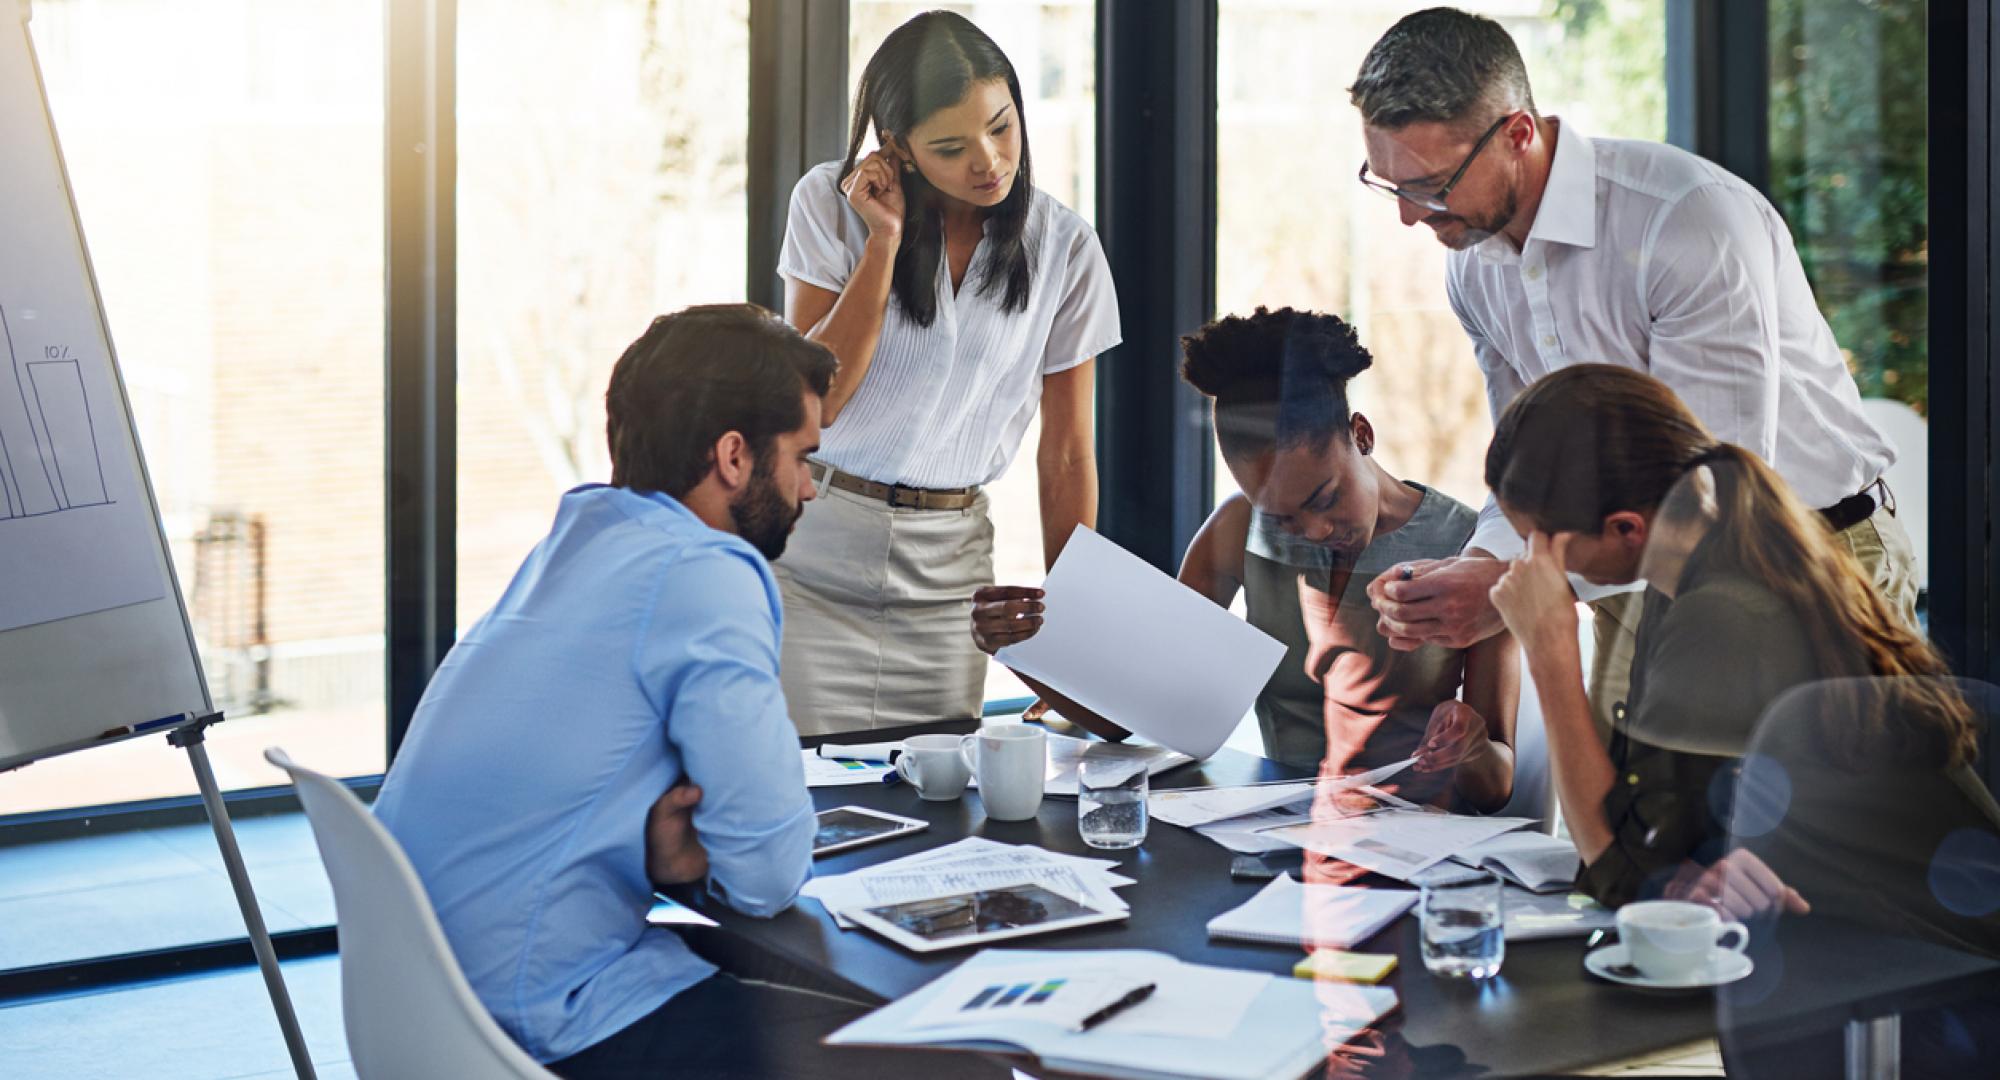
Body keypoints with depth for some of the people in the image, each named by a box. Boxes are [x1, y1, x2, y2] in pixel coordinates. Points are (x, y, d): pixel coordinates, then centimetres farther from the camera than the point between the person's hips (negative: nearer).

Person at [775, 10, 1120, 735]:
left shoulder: (1064, 248, -1)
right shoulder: (831, 204, -4)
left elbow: (1067, 454, 5)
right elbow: (811, 401, -10)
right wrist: (885, 242, -14)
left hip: (948, 569, 2)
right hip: (811, 555, -1)